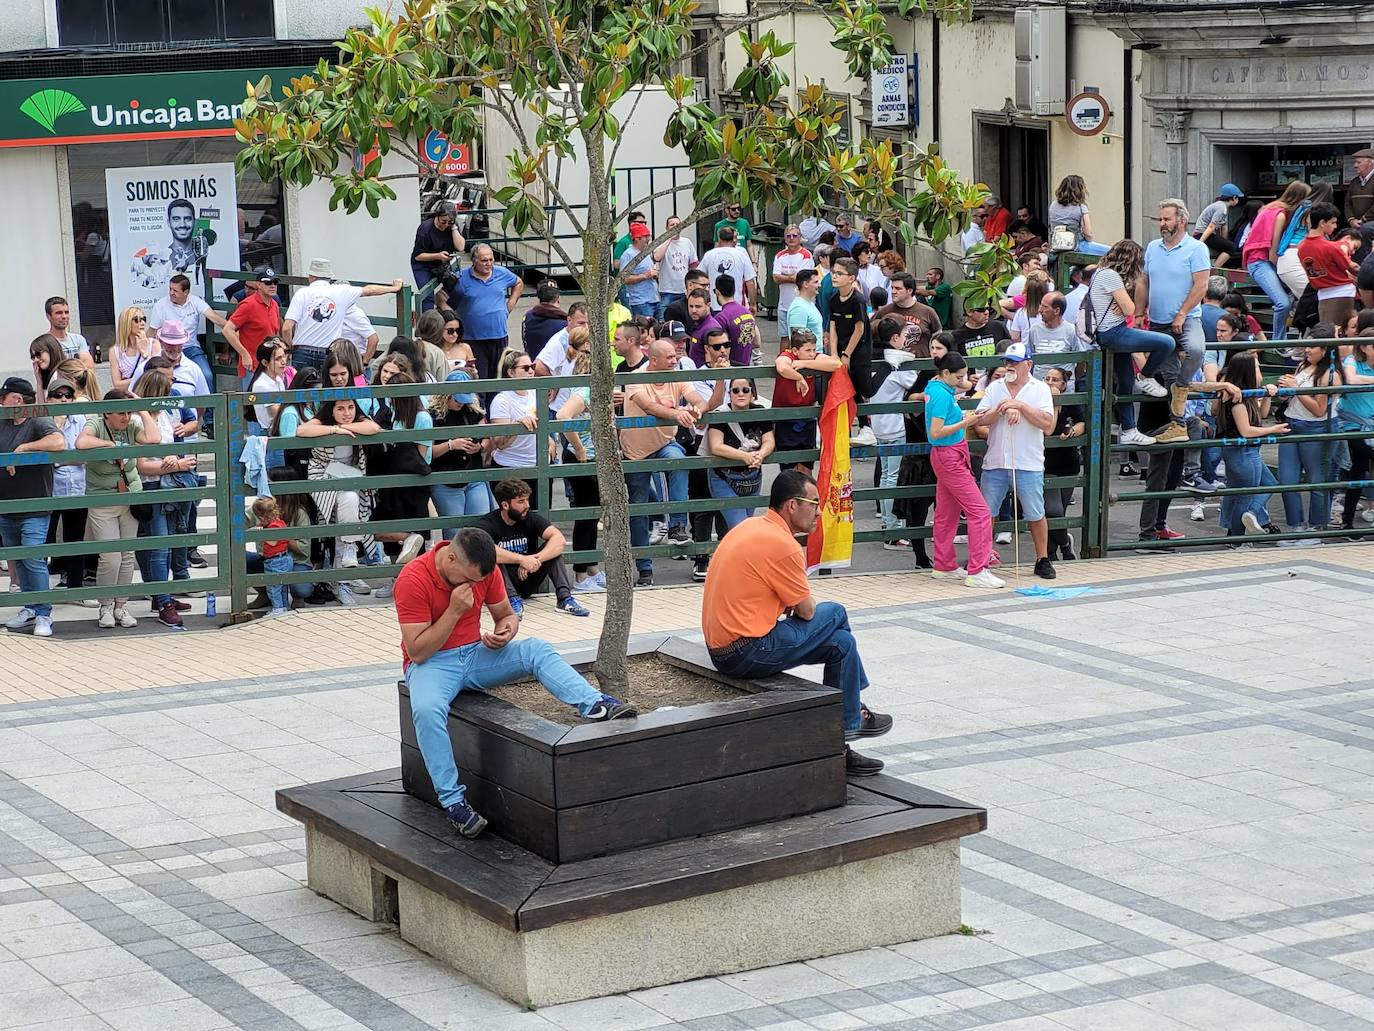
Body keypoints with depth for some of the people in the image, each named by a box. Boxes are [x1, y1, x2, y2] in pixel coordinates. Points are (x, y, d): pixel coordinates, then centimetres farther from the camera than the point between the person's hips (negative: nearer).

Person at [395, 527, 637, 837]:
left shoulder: (484, 570, -4)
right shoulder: (412, 581, -21)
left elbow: (506, 614, 10)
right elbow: (418, 652, -20)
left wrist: (505, 632, -14)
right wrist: (454, 610, -27)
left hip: (476, 653, 5)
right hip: (431, 662, -5)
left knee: (537, 649, -20)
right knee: (427, 709, -38)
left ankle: (595, 705, -35)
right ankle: (453, 802, -35)